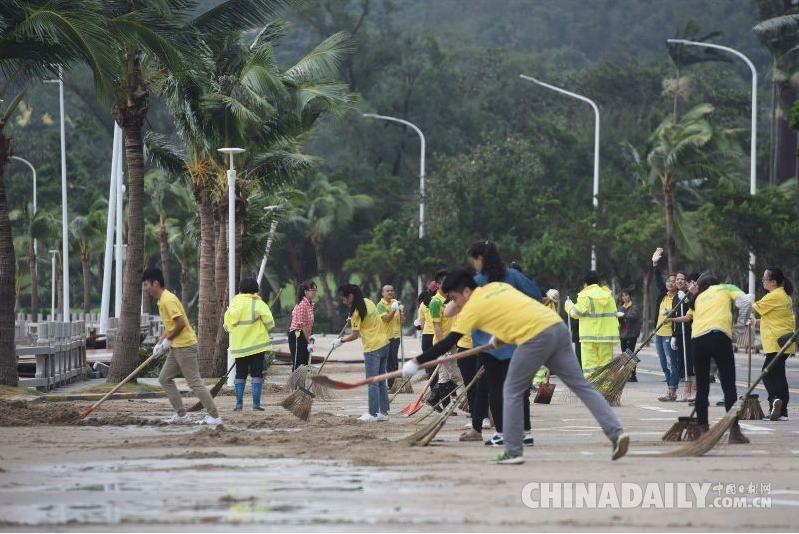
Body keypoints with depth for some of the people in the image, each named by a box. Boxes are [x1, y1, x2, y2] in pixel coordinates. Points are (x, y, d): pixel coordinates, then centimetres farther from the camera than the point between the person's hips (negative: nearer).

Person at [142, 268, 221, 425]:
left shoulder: (168, 300, -16)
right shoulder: (163, 300, 15)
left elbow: (181, 323, -23)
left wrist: (168, 340, -12)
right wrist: (160, 344, 11)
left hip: (185, 346, -10)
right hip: (177, 347, 10)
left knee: (194, 382, -9)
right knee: (164, 379, 12)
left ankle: (215, 416, -7)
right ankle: (181, 414, 13)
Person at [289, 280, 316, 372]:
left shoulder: (310, 305, 11)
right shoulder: (302, 305, -18)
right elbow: (302, 325, -19)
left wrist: (310, 336, 6)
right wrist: (309, 342, -18)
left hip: (305, 336, 9)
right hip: (297, 336, -9)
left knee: (305, 364, 11)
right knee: (298, 365, -8)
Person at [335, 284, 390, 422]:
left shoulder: (357, 312, -15)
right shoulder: (368, 302, 9)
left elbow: (355, 335, -12)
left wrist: (340, 341, 1)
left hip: (373, 349, -8)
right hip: (384, 344, 8)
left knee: (372, 383, -2)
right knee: (381, 381, 12)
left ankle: (373, 414, 0)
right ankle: (383, 412, 15)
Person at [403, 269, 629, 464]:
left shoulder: (473, 307, 3)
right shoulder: (498, 286, 22)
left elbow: (447, 343, 2)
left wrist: (417, 362, 8)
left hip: (536, 338, -7)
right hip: (558, 326, 7)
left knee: (512, 392, 7)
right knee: (581, 386, 6)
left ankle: (513, 451, 5)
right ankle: (616, 433, -2)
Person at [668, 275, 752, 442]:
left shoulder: (698, 298, 28)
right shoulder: (726, 288, 18)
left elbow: (690, 316, 18)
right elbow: (745, 301, 3)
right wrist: (741, 323, 14)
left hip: (697, 338, 4)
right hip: (719, 336, -4)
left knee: (702, 388, 12)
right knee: (729, 386, -5)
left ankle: (703, 430, 13)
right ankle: (734, 432, -13)